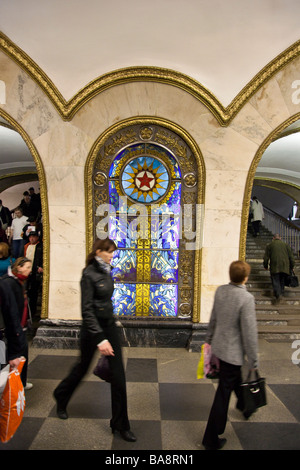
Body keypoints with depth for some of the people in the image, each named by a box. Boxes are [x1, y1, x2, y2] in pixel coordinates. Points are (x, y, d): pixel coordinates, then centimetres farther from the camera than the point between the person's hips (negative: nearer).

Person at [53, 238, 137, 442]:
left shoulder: (106, 271, 3)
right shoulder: (89, 274, -18)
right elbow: (87, 309, -21)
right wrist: (99, 338, -25)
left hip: (109, 325, 6)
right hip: (92, 327, -6)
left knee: (118, 374, 4)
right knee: (83, 367, 17)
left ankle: (120, 424, 17)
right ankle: (61, 397, 49)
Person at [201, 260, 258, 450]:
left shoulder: (220, 291, -6)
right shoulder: (246, 298, -26)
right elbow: (249, 333, -22)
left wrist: (210, 339, 21)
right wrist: (253, 361, -11)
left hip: (219, 346, 7)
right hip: (233, 351, -7)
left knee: (236, 378, 33)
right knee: (223, 393, 6)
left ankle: (243, 403, 62)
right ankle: (211, 440, 20)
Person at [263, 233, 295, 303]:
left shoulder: (270, 245, 7)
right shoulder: (286, 245, 13)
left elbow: (266, 257, 5)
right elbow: (291, 256, 10)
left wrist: (265, 266, 16)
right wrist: (292, 266, 17)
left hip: (275, 267, -2)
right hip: (285, 267, 3)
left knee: (275, 281, -4)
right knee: (282, 281, 14)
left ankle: (278, 295, -20)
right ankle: (281, 293, 14)